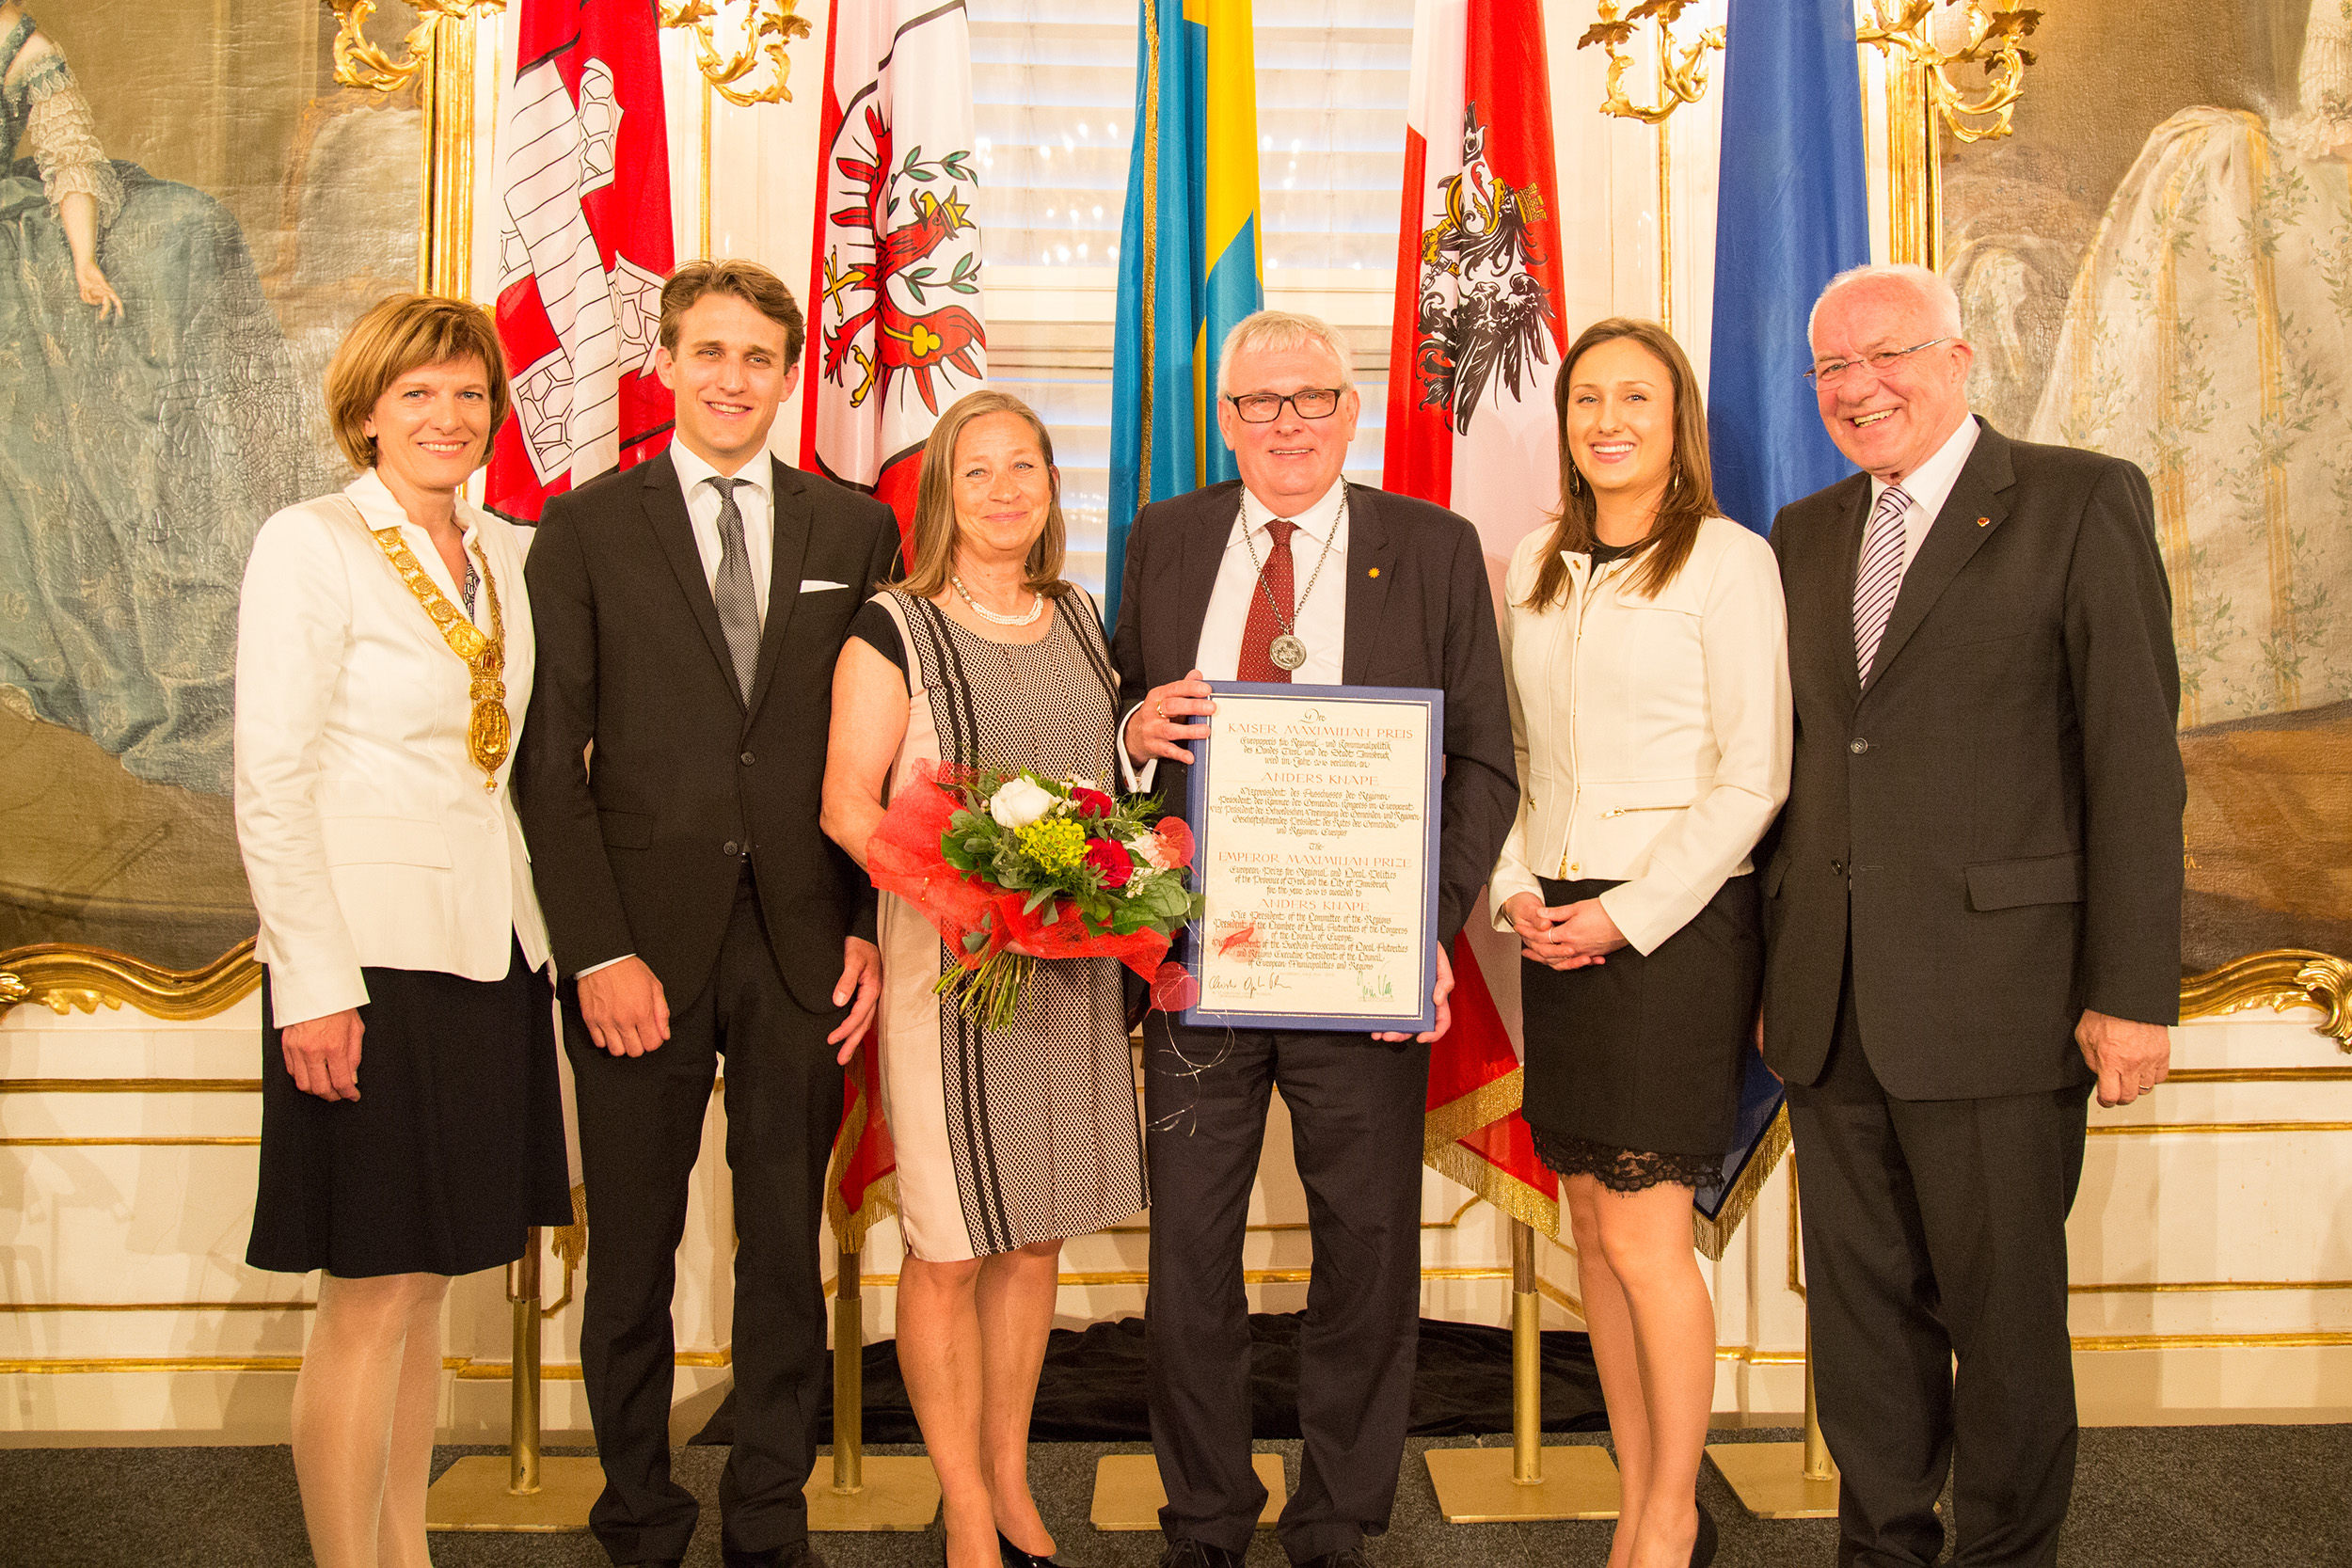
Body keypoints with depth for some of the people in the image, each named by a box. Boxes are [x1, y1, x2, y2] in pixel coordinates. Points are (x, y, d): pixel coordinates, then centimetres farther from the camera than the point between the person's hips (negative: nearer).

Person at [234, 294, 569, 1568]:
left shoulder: (505, 552, 12)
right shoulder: (310, 545, -7)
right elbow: (270, 785, -11)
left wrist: (552, 936, 8)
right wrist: (315, 983, -16)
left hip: (489, 952, 6)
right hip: (369, 958, -6)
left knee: (425, 1283, 14)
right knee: (369, 1297, -1)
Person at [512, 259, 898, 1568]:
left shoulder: (857, 530, 8)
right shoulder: (587, 528, 3)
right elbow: (550, 760, -1)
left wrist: (873, 927, -1)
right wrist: (597, 950, -9)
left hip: (804, 946, 1)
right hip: (641, 944, -1)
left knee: (787, 1250, 10)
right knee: (634, 1255, 9)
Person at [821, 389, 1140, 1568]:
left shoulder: (1081, 621, 12)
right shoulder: (895, 629, -3)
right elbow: (848, 806, -8)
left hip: (1074, 966, 5)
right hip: (944, 962, -5)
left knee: (1036, 1238, 12)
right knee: (948, 1249, 1)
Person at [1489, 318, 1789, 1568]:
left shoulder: (1728, 561, -6)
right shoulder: (1530, 570, 11)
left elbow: (1753, 776, -10)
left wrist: (1630, 912, -13)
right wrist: (1515, 885, 1)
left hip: (1679, 921, -6)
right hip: (1561, 931, 6)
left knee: (1645, 1234, -4)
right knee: (1592, 1226, 10)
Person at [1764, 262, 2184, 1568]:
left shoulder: (2082, 502, -2)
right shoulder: (1804, 536, 14)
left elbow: (2136, 760, -7)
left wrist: (2133, 989, -12)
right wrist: (1772, 962, 10)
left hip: (1997, 995, -5)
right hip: (1833, 1006, 5)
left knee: (2004, 1312, 7)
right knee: (1860, 1304, 14)